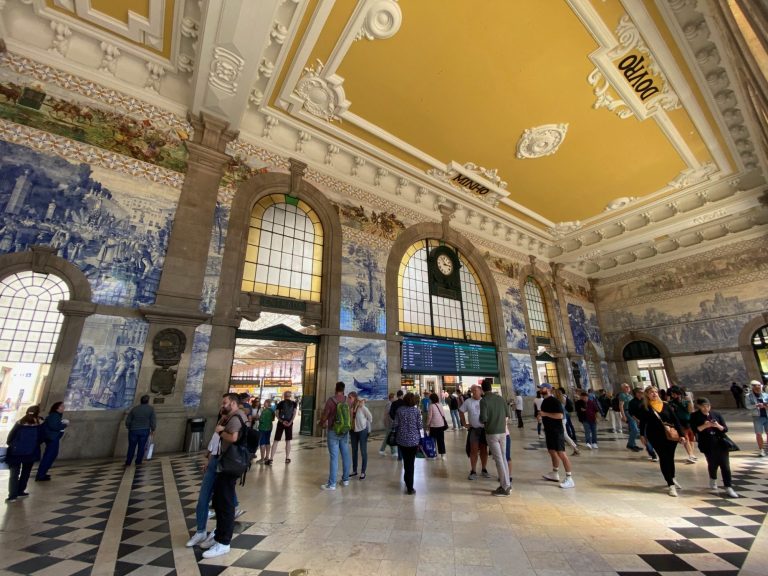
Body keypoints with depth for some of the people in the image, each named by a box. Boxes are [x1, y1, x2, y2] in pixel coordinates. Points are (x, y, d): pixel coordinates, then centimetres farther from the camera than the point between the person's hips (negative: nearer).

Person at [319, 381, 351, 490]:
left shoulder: (331, 400, -13)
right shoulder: (348, 400, -1)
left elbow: (324, 415, -7)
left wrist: (320, 422, 13)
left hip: (333, 431, -4)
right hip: (345, 431, 4)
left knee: (334, 457, -1)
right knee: (345, 455, 13)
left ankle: (332, 484, 6)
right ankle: (345, 479, 25)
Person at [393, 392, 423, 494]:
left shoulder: (399, 410, -2)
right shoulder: (416, 410, -6)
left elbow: (395, 424, -1)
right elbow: (419, 426, -6)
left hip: (401, 439, 2)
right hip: (414, 439, -2)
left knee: (406, 461, 21)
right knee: (411, 463, 7)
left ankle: (407, 480, 36)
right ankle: (410, 487, 8)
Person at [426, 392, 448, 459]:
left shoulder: (431, 406, -13)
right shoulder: (440, 405, 4)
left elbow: (429, 416, -11)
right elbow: (443, 415, 10)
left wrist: (427, 424, 0)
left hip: (434, 425, -5)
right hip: (441, 425, 6)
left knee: (433, 440, 7)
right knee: (441, 440, 11)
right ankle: (442, 454, 15)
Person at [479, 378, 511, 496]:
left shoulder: (484, 400, -14)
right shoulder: (500, 398, 3)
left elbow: (483, 418, -19)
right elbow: (507, 414, 11)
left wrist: (481, 420, 3)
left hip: (491, 433, -6)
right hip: (502, 431, 6)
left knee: (498, 459, 0)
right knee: (503, 457, 17)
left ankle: (504, 487, 6)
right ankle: (507, 483, 25)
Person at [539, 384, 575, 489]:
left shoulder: (554, 401, -17)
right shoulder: (544, 401, 11)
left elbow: (560, 415, -26)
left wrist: (545, 414, -24)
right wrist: (541, 416, 8)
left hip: (557, 431, -10)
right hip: (549, 431, 10)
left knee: (561, 453, -8)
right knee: (552, 451, 18)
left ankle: (569, 479, -3)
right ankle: (555, 474, 31)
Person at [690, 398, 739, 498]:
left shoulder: (716, 414, 8)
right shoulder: (695, 416, -1)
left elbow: (725, 429, 5)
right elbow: (695, 429, -9)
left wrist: (718, 426, -16)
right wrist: (705, 425, -23)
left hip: (721, 443, 2)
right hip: (708, 445, -2)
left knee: (725, 465, -3)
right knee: (713, 464, 3)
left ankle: (728, 488, 4)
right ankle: (713, 483, 31)